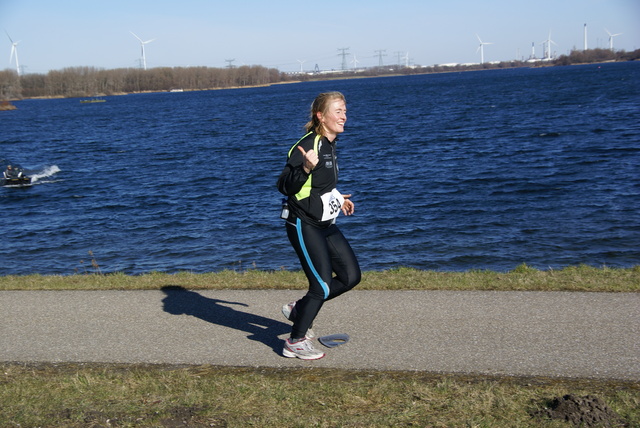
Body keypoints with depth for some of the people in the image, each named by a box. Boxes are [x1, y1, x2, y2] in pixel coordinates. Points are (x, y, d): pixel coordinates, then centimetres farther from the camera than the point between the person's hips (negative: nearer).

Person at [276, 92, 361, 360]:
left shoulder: (329, 145, 12)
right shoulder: (308, 145, -17)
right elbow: (284, 186, -23)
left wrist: (338, 199, 26)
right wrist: (306, 168, -38)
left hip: (325, 225, 9)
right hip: (304, 226, -9)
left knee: (351, 276, 7)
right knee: (322, 286, -8)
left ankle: (299, 309, 21)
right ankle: (295, 343, 9)